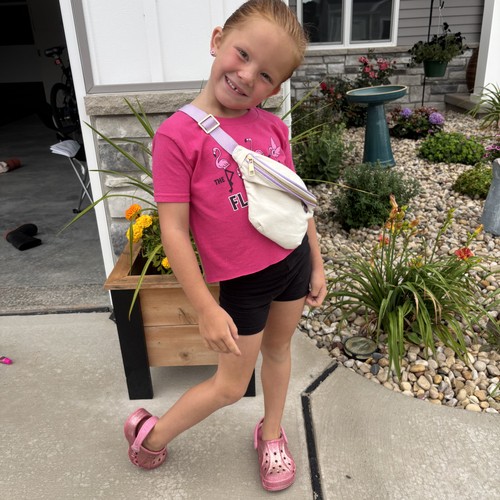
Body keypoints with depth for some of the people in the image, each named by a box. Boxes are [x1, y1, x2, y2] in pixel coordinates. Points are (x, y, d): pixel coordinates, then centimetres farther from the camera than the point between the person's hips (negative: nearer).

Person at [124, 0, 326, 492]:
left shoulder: (273, 127, -3)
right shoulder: (177, 134, -18)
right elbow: (174, 231, -18)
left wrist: (317, 263, 11)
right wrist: (206, 309, -17)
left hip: (293, 258, 5)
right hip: (241, 281, -5)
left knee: (278, 347, 23)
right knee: (231, 385, 10)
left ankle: (271, 433, 49)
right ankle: (150, 433, 36)